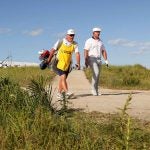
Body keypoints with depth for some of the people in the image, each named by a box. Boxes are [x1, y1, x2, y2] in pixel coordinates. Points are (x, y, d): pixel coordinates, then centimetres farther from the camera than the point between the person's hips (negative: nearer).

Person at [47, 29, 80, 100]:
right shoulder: (60, 42, -9)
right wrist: (48, 60, -1)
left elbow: (77, 53, -12)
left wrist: (78, 63, -25)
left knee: (62, 78, 10)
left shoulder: (75, 44, -2)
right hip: (59, 63, -3)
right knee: (63, 77, -16)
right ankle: (67, 92, -19)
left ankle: (59, 93, 20)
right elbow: (52, 50, -4)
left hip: (67, 64, 4)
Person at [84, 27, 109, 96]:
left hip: (99, 60, 6)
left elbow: (104, 51, 13)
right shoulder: (89, 41, -4)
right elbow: (86, 51, -9)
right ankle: (93, 89, -11)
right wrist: (86, 61, -18)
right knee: (96, 73, -21)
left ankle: (96, 91, 11)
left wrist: (106, 60, 2)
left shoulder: (100, 42, 14)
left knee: (97, 76, 4)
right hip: (91, 59, -6)